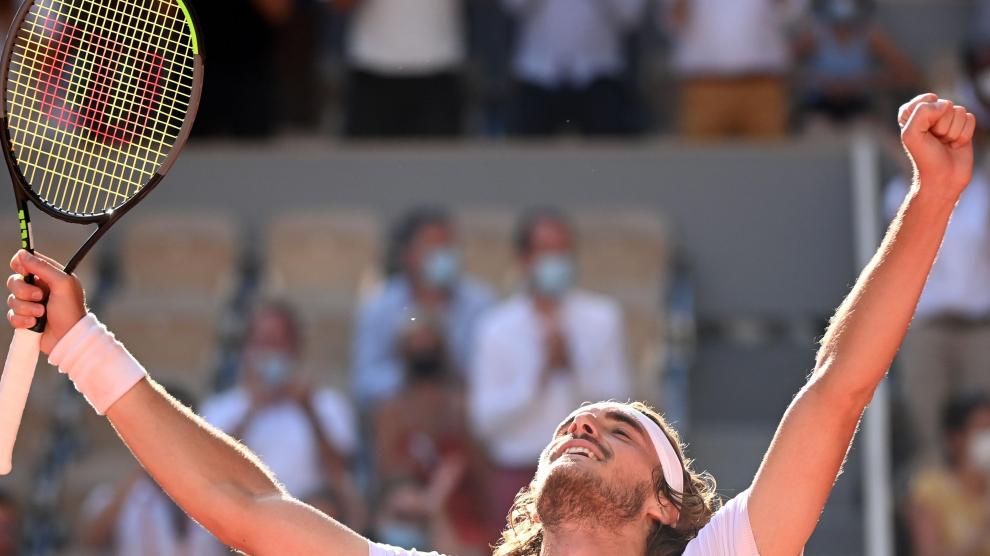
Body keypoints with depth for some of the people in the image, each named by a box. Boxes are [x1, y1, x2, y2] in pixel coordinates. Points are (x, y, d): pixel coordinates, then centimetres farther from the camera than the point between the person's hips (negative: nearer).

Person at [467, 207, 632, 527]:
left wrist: (572, 363, -14)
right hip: (519, 474, -1)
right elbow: (485, 419, -5)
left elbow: (617, 397, 0)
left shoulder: (602, 318, 4)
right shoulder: (497, 329, 0)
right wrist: (540, 373, -14)